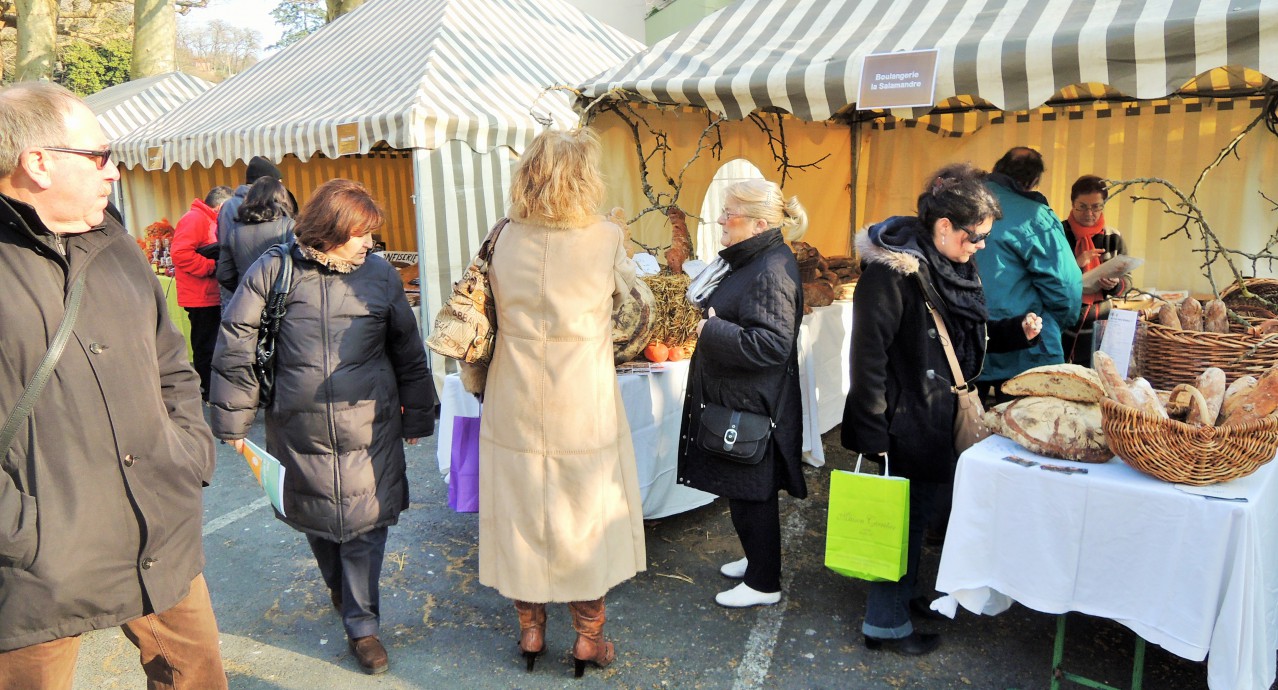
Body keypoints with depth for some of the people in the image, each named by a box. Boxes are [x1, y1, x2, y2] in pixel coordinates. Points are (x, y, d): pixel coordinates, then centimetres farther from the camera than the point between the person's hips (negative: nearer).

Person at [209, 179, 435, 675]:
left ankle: (361, 624, 19)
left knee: (366, 527, 1)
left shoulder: (380, 274, 2)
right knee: (315, 520, 17)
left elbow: (408, 352, 9)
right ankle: (338, 584, 47)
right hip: (298, 431, 0)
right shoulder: (274, 271, -4)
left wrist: (416, 417, 13)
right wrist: (233, 420, 1)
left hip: (368, 433, 0)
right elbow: (234, 346, 0)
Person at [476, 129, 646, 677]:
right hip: (583, 411, -2)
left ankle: (530, 629, 33)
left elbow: (496, 309, 6)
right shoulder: (606, 239, -12)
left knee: (521, 514, 17)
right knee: (585, 519, 14)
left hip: (514, 410, 2)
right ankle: (588, 637, 28)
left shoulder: (505, 240, -6)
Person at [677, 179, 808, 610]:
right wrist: (710, 322, 6)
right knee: (742, 489, 21)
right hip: (734, 400, 10)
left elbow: (772, 344, -28)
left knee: (751, 493, 3)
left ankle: (763, 583, 19)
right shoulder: (748, 261, 11)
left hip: (754, 407, -10)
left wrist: (712, 331, -21)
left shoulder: (773, 270, -21)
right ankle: (757, 560, 38)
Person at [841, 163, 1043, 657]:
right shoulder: (892, 270, -22)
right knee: (901, 516, 3)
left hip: (940, 417, 9)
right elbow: (869, 352, -23)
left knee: (919, 511, 20)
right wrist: (872, 431, -22)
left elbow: (968, 336, 20)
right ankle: (885, 623, 19)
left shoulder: (955, 266, 7)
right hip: (907, 421, -9)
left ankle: (903, 594, 39)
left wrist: (1017, 330, 2)